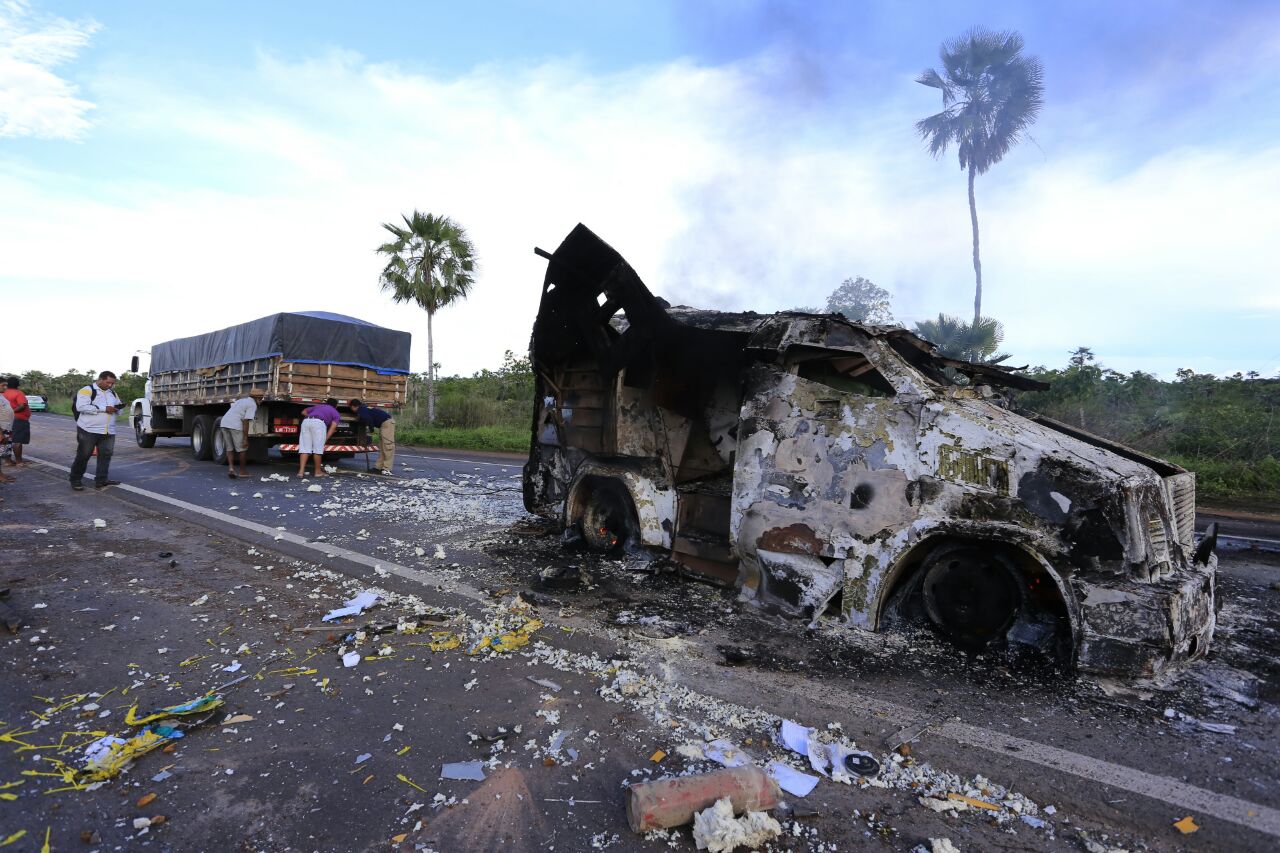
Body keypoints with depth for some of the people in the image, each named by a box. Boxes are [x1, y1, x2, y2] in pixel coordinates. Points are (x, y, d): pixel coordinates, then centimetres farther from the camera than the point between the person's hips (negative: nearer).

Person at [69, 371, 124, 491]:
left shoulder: (113, 394, 17)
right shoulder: (87, 390, -6)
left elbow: (119, 406, 24)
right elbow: (81, 407, -18)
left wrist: (117, 408, -2)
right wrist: (104, 409, -21)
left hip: (108, 432, 6)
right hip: (88, 430, -6)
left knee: (105, 455, 3)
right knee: (83, 455, 2)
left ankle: (101, 480, 10)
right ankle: (76, 480, 14)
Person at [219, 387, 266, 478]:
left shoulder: (241, 400, 25)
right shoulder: (252, 405, -2)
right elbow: (246, 421, -11)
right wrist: (245, 438, -12)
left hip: (223, 423, 8)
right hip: (235, 425, -8)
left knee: (229, 448, 14)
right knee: (242, 449, 7)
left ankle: (231, 468, -2)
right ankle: (242, 471, 14)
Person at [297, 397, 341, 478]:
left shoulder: (318, 406, 36)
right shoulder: (335, 413, 24)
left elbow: (303, 412, 41)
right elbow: (333, 427, 9)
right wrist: (325, 440, 4)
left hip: (306, 421, 4)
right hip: (318, 423, -4)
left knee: (304, 448, 3)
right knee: (318, 449, 3)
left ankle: (301, 471, -4)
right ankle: (318, 471, 10)